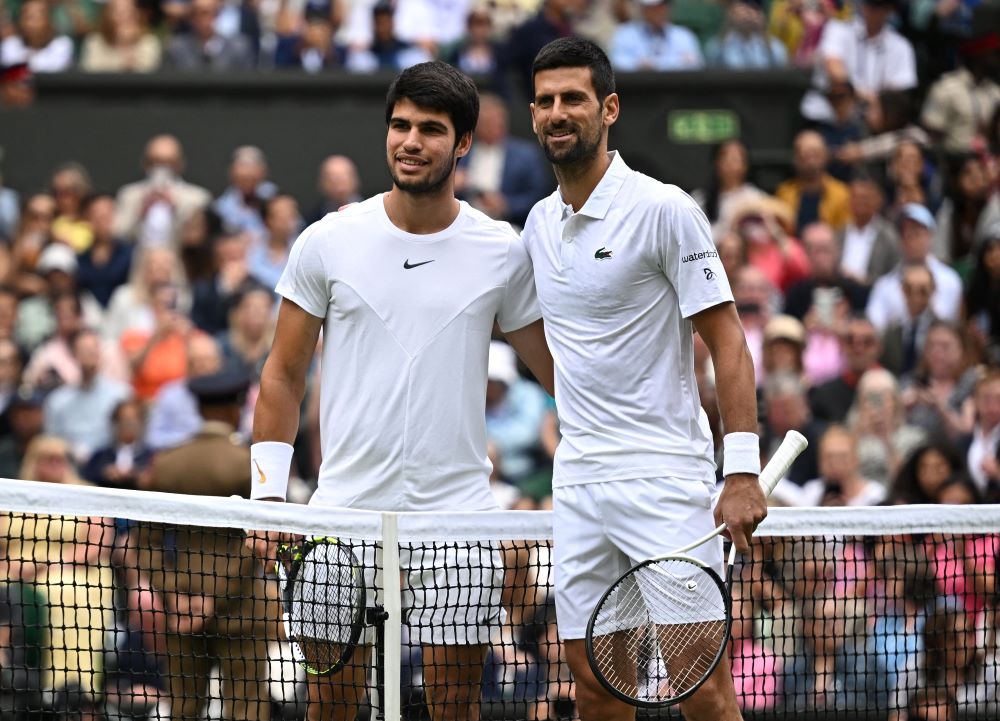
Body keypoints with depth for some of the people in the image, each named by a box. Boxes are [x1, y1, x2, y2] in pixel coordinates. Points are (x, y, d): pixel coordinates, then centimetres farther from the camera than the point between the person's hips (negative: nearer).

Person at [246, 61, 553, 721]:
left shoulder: (502, 252, 2)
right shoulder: (328, 242, 2)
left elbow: (561, 371, 11)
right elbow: (284, 376, 8)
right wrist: (269, 493, 2)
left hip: (457, 512, 0)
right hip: (345, 511, 0)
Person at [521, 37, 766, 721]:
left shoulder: (664, 210, -8)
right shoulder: (540, 223, 13)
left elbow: (728, 342, -10)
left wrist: (743, 471, -18)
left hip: (663, 478, -7)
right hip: (577, 485, 7)